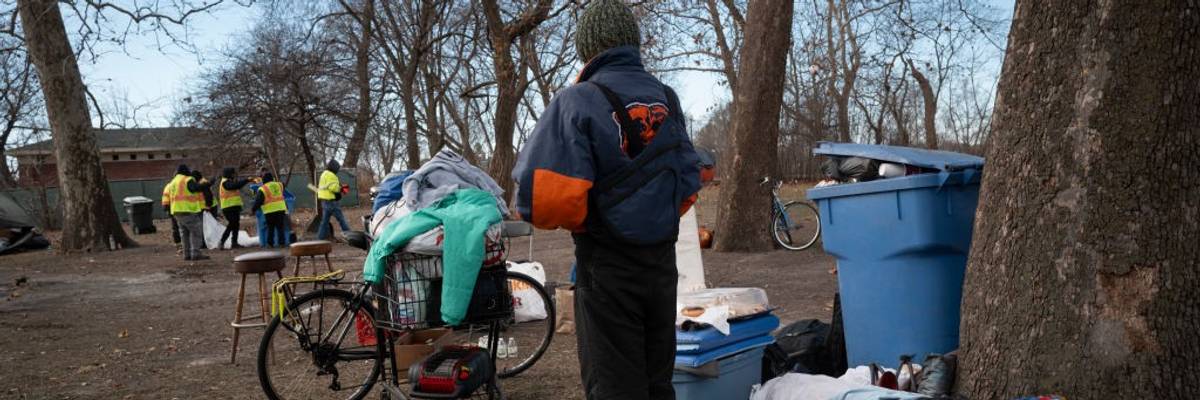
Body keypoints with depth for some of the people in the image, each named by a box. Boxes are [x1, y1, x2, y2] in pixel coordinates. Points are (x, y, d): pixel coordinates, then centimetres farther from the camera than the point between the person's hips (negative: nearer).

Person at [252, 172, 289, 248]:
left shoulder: (262, 189, -4)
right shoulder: (278, 185, 8)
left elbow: (258, 201, -3)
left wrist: (253, 210, 11)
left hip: (270, 211, -3)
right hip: (281, 209, 3)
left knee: (270, 228, 7)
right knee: (280, 227, 6)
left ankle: (270, 243, 8)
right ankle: (282, 242, 4)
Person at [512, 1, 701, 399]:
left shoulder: (578, 101, -13)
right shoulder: (667, 99, 6)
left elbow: (544, 196, -22)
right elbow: (689, 180, 10)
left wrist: (577, 221, -2)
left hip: (607, 266, -5)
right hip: (662, 260, 6)